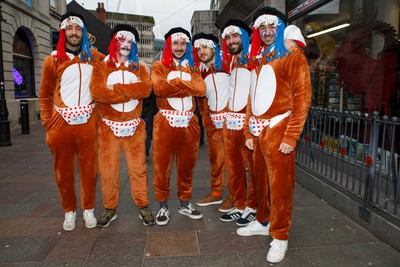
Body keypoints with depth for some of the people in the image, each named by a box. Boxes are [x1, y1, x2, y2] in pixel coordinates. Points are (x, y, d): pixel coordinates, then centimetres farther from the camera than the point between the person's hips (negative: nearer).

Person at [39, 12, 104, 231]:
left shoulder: (94, 56, 6)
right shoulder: (52, 60, 4)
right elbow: (45, 96, 9)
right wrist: (47, 124, 1)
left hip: (87, 123, 0)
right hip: (61, 123, 0)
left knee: (89, 169, 6)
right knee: (64, 172, 9)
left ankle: (88, 209, 23)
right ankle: (69, 211, 26)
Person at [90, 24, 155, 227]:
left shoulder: (139, 68, 10)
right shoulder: (102, 66, 4)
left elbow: (146, 88, -11)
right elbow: (97, 92, -14)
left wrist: (116, 87, -14)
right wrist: (132, 93, -13)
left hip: (134, 127, 1)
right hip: (109, 127, 0)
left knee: (138, 169, 4)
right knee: (108, 170, 5)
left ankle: (143, 207, 17)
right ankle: (110, 209, 22)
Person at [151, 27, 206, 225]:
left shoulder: (192, 68, 15)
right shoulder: (159, 66, 6)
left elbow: (201, 89, -5)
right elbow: (159, 88, -15)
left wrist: (176, 82, -13)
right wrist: (186, 86, -10)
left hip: (188, 122, 3)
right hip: (166, 122, -3)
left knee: (186, 165, 10)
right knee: (162, 165, 1)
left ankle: (185, 203, 25)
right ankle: (163, 206, 16)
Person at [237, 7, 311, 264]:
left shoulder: (293, 55, -2)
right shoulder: (257, 59, 17)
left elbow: (303, 96, -9)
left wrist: (291, 136, -15)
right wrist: (249, 132, 12)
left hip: (278, 129, -6)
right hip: (258, 130, 6)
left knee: (280, 184, 1)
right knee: (261, 180, 15)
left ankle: (280, 236, 16)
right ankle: (263, 221, 34)